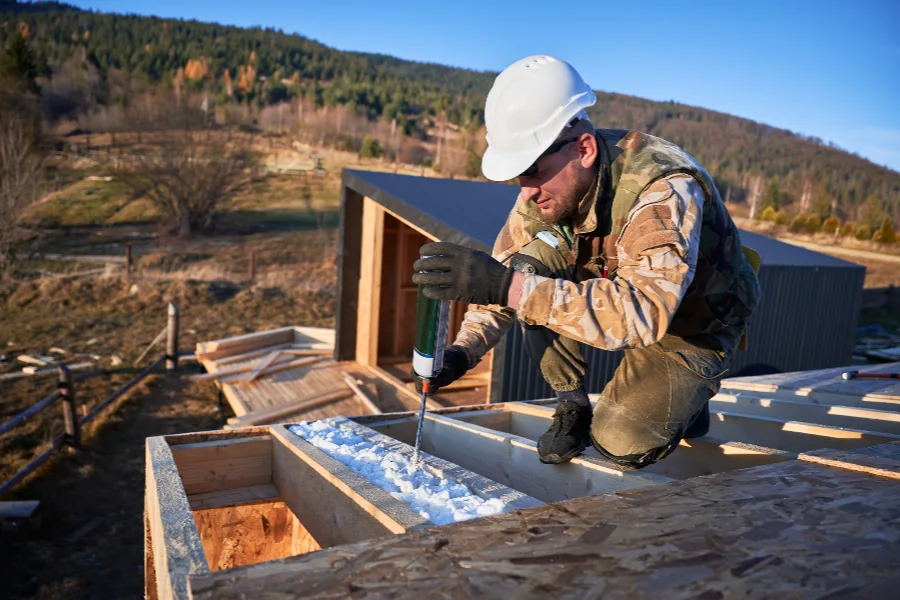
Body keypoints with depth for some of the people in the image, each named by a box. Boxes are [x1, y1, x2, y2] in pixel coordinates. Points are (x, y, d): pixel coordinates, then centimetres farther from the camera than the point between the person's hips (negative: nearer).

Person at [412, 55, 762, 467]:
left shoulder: (664, 190, -36)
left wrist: (512, 287, -56)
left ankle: (689, 395, 13)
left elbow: (643, 313, -49)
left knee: (620, 442, -21)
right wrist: (462, 352, -25)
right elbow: (505, 277, -9)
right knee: (530, 265, -20)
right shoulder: (544, 185, -16)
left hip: (696, 323, -5)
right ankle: (572, 407, -4)